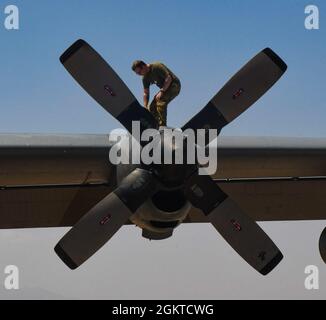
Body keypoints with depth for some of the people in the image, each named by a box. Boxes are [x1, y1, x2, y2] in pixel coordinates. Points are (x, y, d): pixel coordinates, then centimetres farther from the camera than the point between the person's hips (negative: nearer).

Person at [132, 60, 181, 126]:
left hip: (174, 85, -9)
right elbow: (146, 93, 4)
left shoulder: (157, 66, -22)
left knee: (160, 101, -29)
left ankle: (162, 125, -29)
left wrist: (161, 91, -28)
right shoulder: (145, 77, 2)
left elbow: (169, 78, -25)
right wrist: (145, 108, -3)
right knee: (152, 107, 3)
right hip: (165, 88, 9)